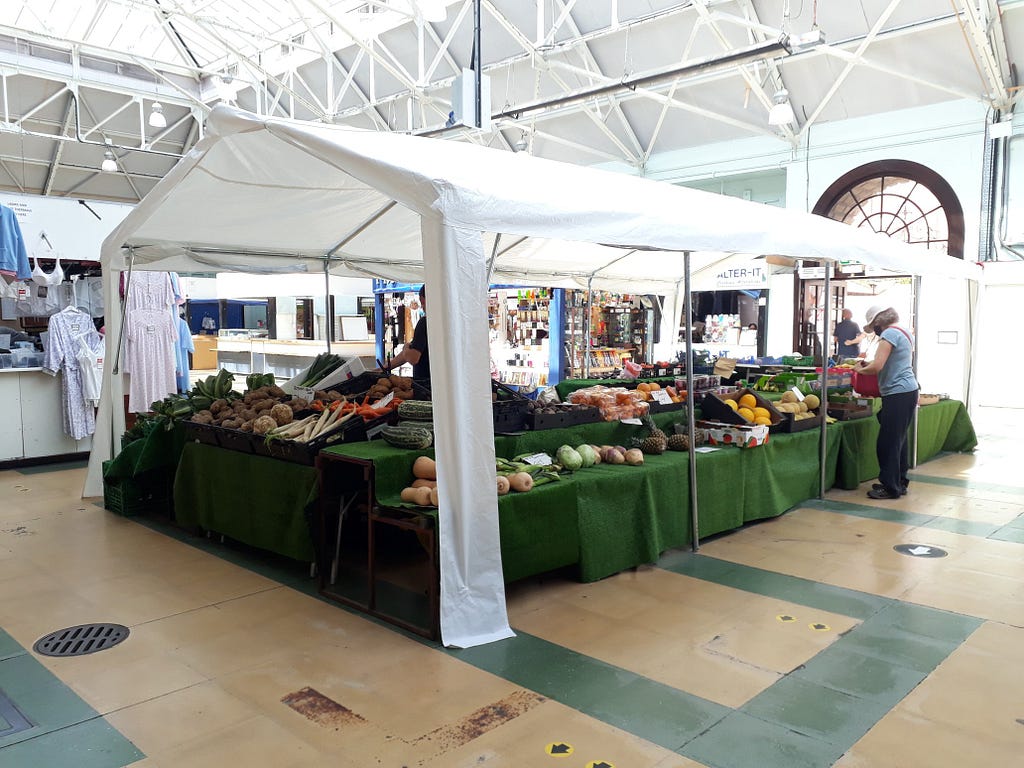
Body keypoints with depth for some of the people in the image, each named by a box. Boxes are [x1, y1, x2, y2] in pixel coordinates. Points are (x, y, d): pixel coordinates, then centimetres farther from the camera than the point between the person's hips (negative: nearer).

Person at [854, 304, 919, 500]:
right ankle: (900, 482, 24)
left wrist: (860, 369, -3)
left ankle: (890, 487, 1)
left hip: (897, 394, -10)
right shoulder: (905, 333, 17)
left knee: (888, 442, -4)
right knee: (898, 439, 16)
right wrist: (869, 364, 17)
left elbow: (877, 366, -21)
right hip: (909, 390, 10)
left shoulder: (889, 334, -13)